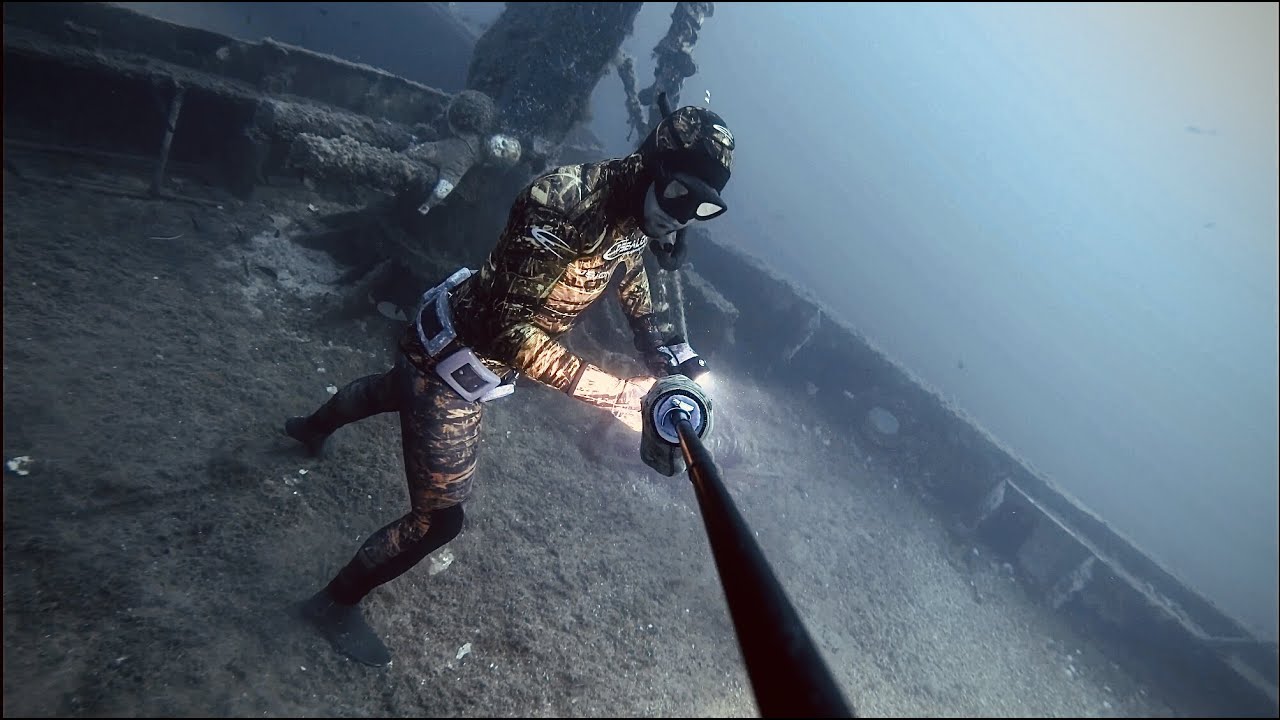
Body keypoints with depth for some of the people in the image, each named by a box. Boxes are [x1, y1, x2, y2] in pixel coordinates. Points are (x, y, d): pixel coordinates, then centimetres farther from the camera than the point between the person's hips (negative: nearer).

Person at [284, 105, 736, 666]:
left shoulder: (637, 209, -9)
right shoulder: (566, 203, -36)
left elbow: (630, 272, 12)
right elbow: (512, 331, -37)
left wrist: (655, 350, -2)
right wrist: (615, 391, -39)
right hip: (455, 357, -9)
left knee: (396, 389, 37)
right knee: (438, 518, -2)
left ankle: (311, 428, 70)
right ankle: (336, 604, 26)